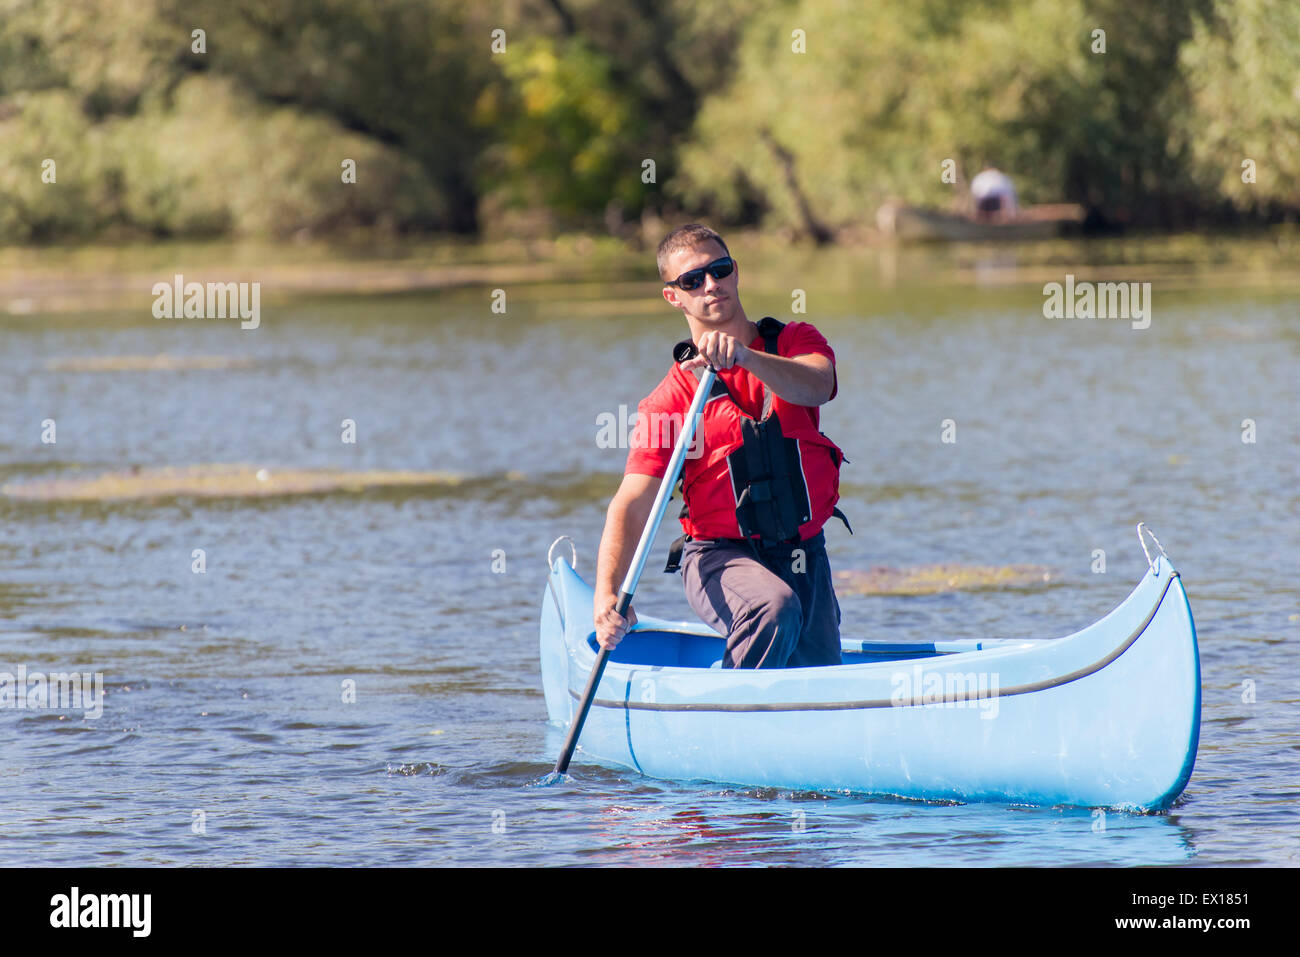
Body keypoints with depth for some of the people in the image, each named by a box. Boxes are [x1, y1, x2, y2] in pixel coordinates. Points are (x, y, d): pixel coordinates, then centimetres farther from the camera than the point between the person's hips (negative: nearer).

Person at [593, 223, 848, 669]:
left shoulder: (795, 341, 3)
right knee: (774, 608, -35)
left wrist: (745, 358, -42)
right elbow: (631, 506, -14)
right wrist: (606, 594, -30)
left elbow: (816, 387, -23)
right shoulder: (669, 399, -6)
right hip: (720, 556, -4)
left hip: (803, 554, 4)